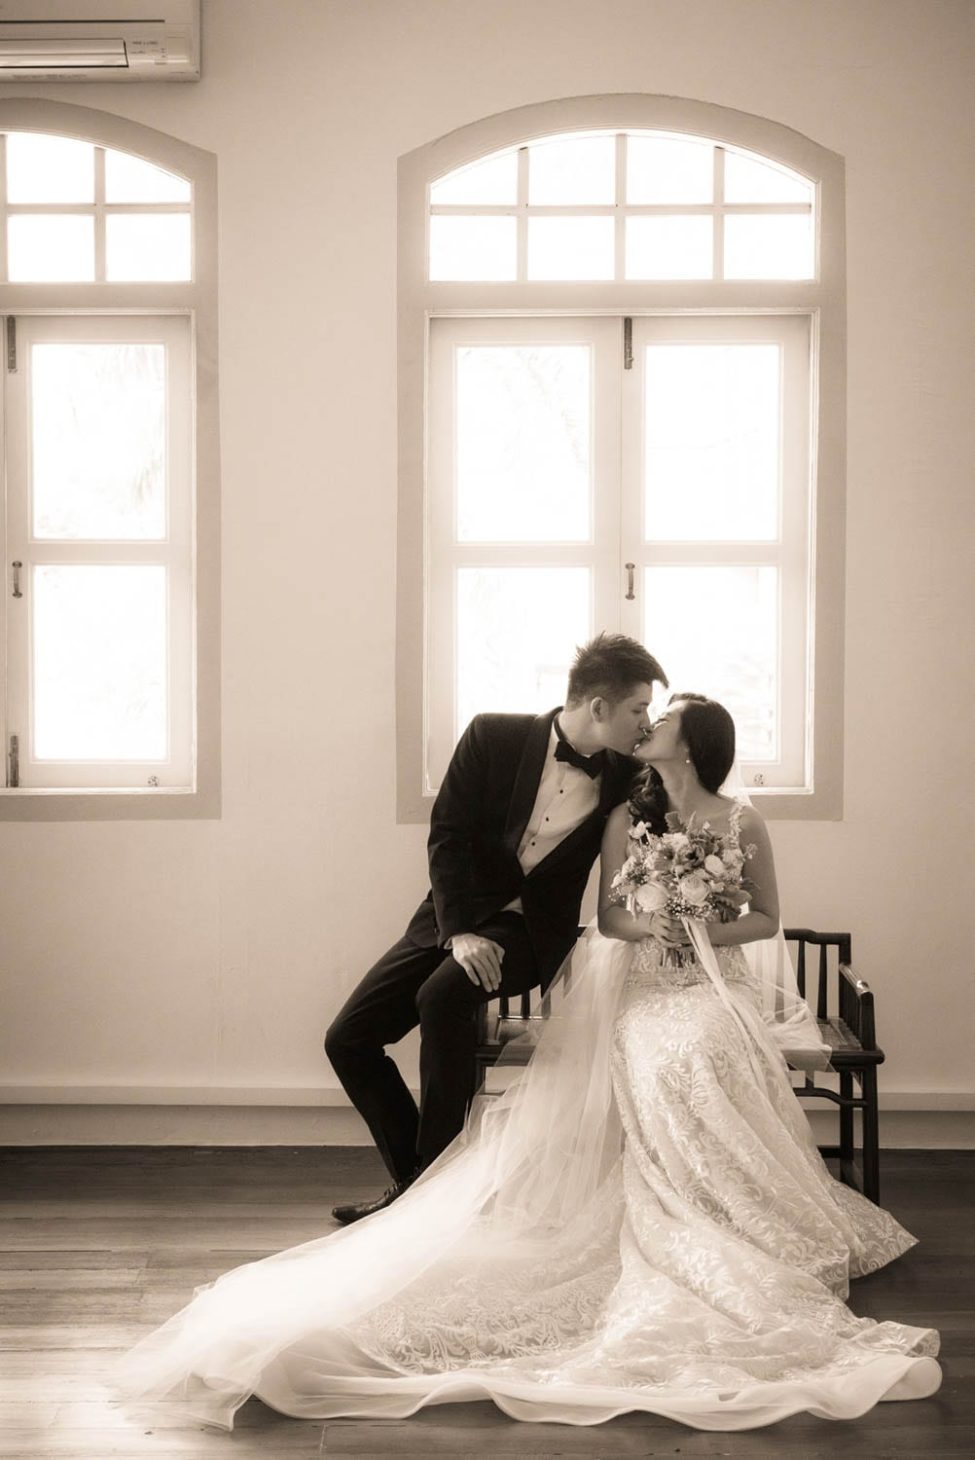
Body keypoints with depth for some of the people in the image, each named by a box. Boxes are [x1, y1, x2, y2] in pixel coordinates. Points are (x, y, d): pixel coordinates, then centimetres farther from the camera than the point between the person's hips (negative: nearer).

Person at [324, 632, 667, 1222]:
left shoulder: (626, 779, -5)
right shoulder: (494, 737, -9)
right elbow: (448, 835, -10)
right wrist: (458, 930, -20)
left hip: (531, 928, -2)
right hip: (455, 916, 2)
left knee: (442, 996, -32)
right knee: (348, 1038, -4)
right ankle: (410, 1180, 14)